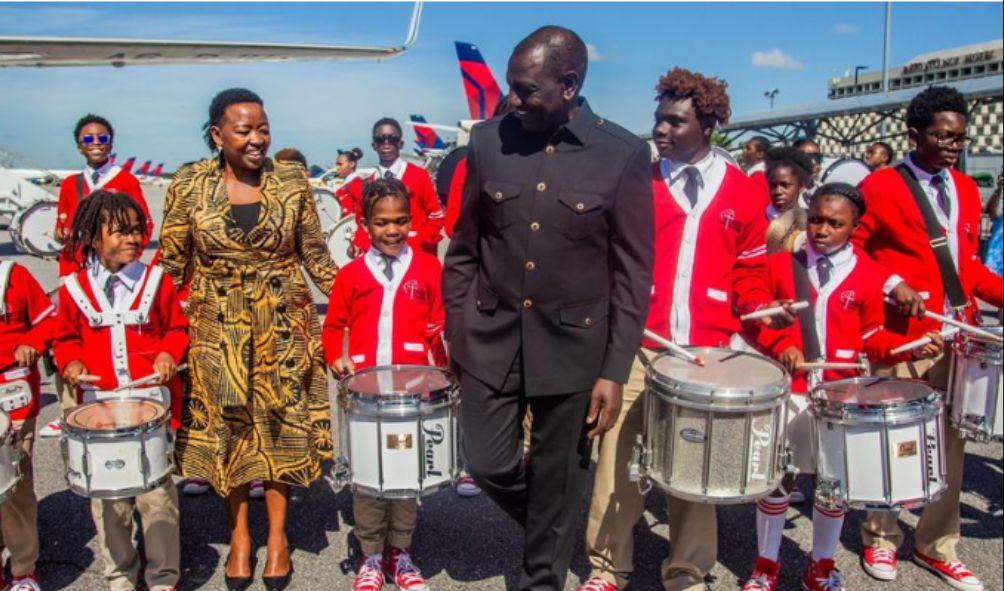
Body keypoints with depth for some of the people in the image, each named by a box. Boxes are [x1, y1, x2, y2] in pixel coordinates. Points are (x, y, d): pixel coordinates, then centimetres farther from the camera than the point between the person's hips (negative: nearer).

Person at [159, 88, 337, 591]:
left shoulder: (291, 181, -3)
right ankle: (239, 532, 28)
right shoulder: (189, 186, -4)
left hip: (283, 325, 0)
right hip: (217, 329, 0)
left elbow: (315, 254, 4)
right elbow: (173, 265, 2)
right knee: (227, 427, 9)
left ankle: (278, 534, 23)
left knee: (283, 424, 6)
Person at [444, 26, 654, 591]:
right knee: (488, 465, 9)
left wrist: (615, 372, -9)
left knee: (557, 482, 10)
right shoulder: (488, 140, -1)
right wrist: (456, 336, 4)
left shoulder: (625, 154, -9)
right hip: (491, 339, 3)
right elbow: (463, 249, 6)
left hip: (573, 347, -2)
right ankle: (553, 530, 41)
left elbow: (634, 273, -6)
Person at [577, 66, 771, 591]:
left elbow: (749, 270, 12)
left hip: (707, 350, 1)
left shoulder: (744, 192, 7)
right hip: (637, 345, 0)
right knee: (617, 455, 2)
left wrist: (759, 307, -6)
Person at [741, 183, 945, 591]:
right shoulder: (779, 264, 1)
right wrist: (780, 346, -15)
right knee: (777, 476, 6)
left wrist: (911, 347, -10)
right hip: (787, 389, -1)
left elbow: (872, 338, 7)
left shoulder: (868, 277, 1)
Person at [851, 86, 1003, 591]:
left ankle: (938, 546, 24)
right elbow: (852, 251, -5)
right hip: (902, 334, -5)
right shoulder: (879, 186, -4)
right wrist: (893, 285, -17)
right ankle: (880, 540, 22)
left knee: (950, 444, 10)